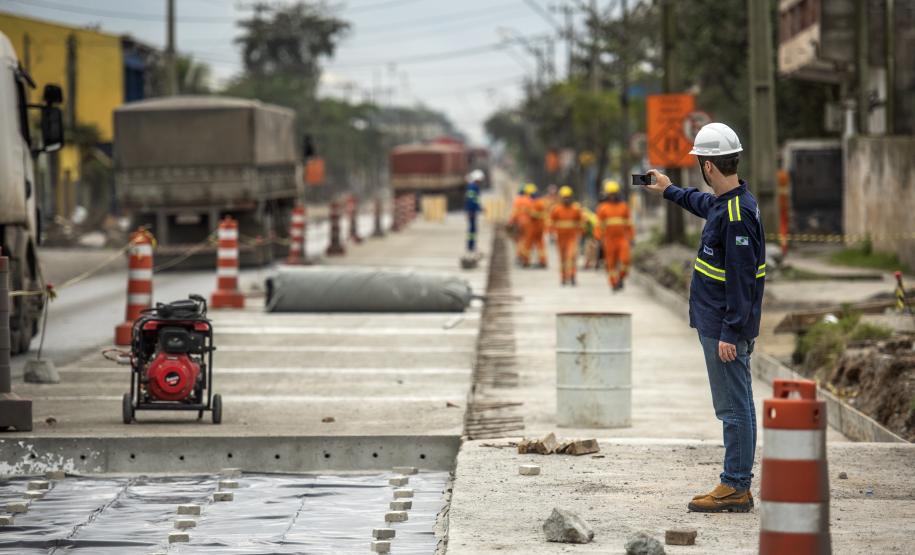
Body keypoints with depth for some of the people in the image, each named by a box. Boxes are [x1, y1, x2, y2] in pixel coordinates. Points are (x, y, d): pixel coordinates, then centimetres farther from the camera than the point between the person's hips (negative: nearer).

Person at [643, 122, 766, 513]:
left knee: (733, 407, -6)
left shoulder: (737, 214, -21)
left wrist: (730, 333, -24)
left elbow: (742, 278, -24)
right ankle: (736, 487, 17)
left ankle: (735, 488, -3)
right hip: (718, 322, 10)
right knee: (736, 406, 12)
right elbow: (704, 203, 37)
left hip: (725, 327, -10)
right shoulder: (724, 202, 10)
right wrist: (669, 191, 51)